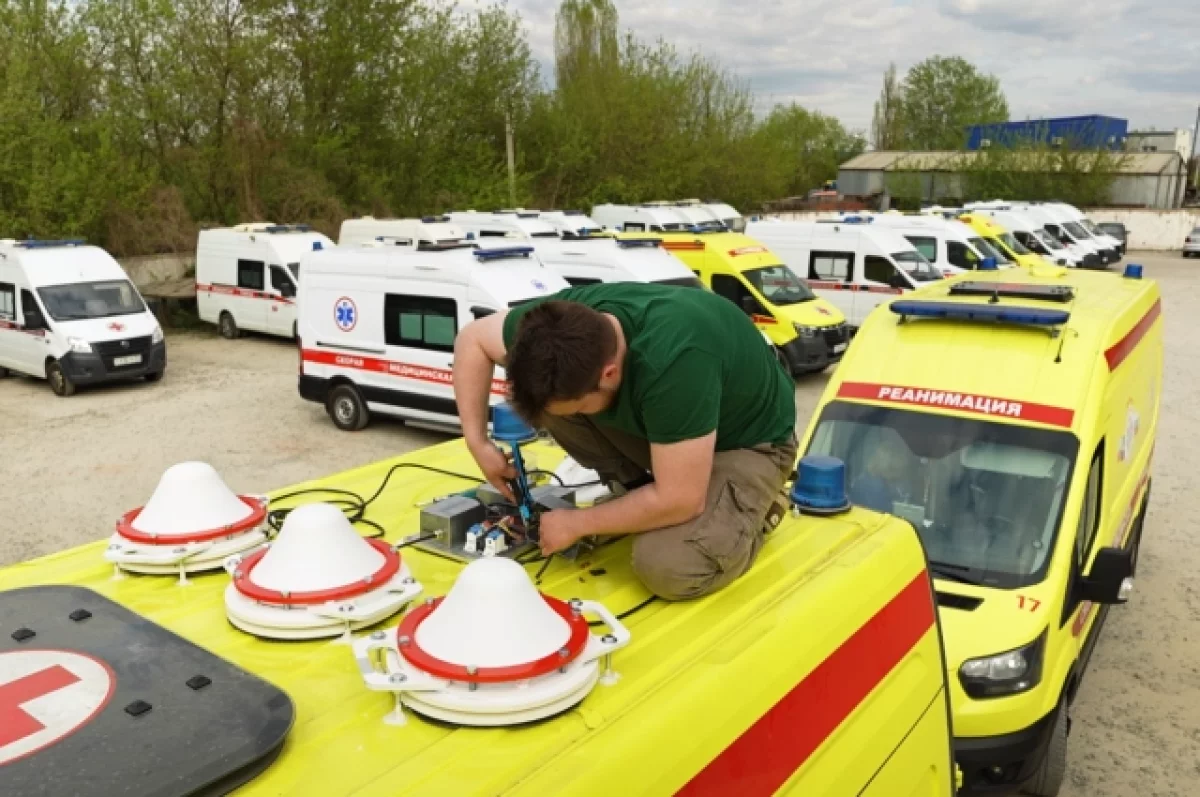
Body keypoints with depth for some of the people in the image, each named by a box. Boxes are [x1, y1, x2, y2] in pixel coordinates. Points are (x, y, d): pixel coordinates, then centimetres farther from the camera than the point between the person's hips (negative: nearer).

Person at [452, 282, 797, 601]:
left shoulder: (673, 363, -42)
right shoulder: (569, 319, -23)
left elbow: (678, 501, -34)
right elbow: (471, 340, -5)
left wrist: (578, 523, -21)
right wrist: (478, 443, -12)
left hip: (747, 441, -6)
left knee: (667, 565, -28)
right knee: (548, 399, -16)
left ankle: (752, 507, 2)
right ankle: (637, 494, 4)